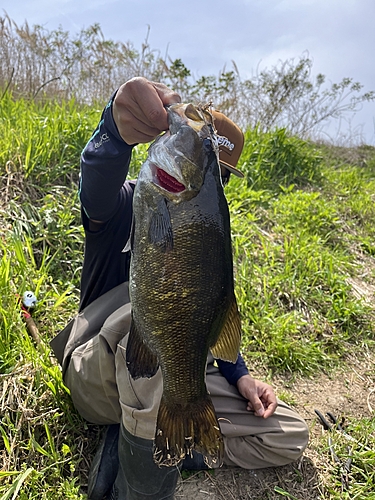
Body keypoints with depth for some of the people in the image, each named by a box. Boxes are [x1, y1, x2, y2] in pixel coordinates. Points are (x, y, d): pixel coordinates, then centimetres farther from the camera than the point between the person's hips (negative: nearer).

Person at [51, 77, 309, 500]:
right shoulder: (127, 206, -7)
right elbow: (98, 179, -34)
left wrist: (240, 375, 3)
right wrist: (117, 128, -56)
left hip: (174, 380, 6)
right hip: (100, 379, -6)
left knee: (290, 437, -1)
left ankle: (131, 446, -9)